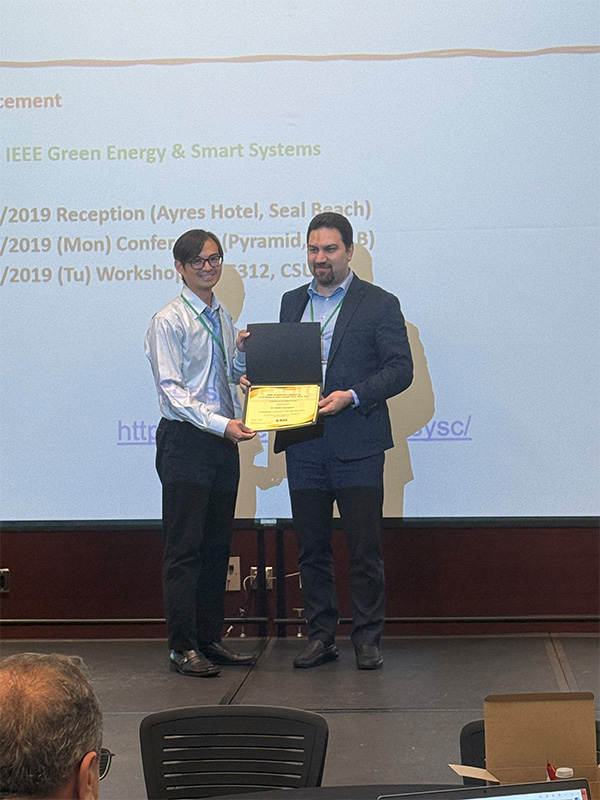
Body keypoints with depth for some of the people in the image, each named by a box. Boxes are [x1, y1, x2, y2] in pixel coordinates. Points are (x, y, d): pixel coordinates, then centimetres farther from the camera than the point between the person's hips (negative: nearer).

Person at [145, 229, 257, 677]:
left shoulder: (223, 317, 14)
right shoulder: (169, 321, -8)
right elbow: (172, 390, -15)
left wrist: (243, 352, 3)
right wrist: (221, 424, -24)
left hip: (223, 440, 7)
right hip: (186, 442, -7)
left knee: (218, 545, 11)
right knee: (185, 547, -5)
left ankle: (210, 639, 19)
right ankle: (183, 647, -1)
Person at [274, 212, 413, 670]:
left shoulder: (380, 304, 0)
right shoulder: (292, 303, 16)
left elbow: (401, 369, -6)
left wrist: (351, 396, -18)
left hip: (357, 445, -4)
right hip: (303, 445, 5)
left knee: (365, 548, -1)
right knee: (312, 547, 8)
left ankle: (368, 638, 7)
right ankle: (321, 636, 17)